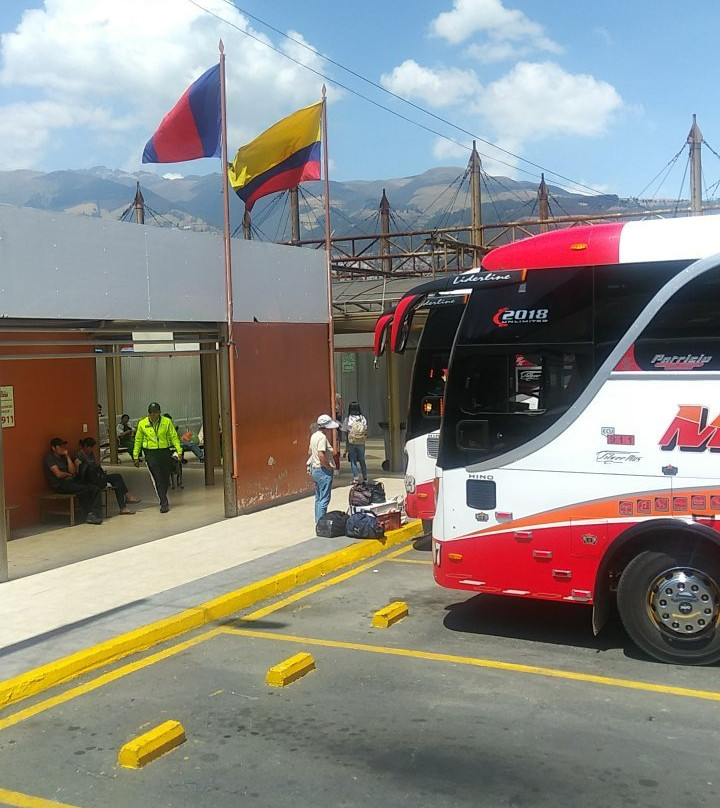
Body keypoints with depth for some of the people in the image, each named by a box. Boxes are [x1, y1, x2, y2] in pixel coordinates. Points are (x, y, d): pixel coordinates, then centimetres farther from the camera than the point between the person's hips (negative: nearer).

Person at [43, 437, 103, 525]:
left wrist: (67, 456, 5)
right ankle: (88, 515, -24)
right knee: (84, 489, -31)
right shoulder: (49, 457, -1)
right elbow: (58, 474, -12)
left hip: (71, 481, 8)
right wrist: (69, 474, 6)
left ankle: (94, 514, -28)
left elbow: (73, 471, 8)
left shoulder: (63, 457, 22)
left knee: (95, 489, -14)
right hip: (59, 484, -8)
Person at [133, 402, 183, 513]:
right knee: (158, 479, -9)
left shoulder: (167, 422, 0)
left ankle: (163, 499, 30)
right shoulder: (142, 423, 1)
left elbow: (174, 437, 1)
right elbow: (138, 440, 9)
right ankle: (164, 503, -8)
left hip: (165, 452, 1)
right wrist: (135, 456, 9)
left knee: (166, 478, 10)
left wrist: (179, 451, -9)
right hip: (151, 454, -1)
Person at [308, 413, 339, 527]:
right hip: (323, 471, -10)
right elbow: (321, 455, -28)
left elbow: (311, 451, 20)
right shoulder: (322, 437, -19)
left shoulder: (314, 435, 11)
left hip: (315, 469, 10)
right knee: (324, 499, -6)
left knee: (318, 498, 18)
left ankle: (318, 521, 25)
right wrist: (329, 467, -16)